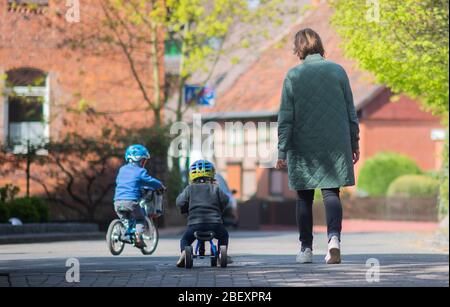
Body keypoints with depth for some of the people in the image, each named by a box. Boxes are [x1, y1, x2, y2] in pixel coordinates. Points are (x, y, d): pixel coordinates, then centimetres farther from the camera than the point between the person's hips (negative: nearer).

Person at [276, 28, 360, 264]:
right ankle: (334, 237, -20)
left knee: (304, 198, 10)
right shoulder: (338, 71, 2)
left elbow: (286, 118, -7)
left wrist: (282, 151, -4)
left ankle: (306, 248, 14)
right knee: (331, 192, 4)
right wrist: (354, 144, 13)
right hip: (335, 145, 1)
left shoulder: (293, 76, -6)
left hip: (304, 147, -1)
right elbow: (351, 112, 5)